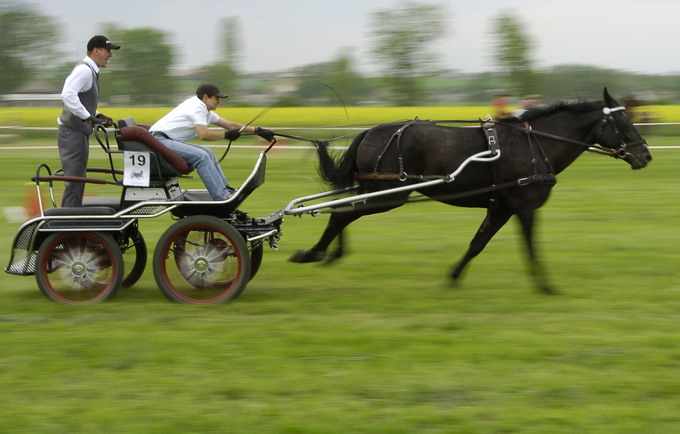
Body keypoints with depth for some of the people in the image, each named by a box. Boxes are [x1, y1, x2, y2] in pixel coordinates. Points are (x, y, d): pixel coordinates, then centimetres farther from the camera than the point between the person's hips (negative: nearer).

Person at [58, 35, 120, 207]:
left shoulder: (90, 71, 16)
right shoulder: (84, 70, -16)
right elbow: (67, 95, -30)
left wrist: (98, 116, 12)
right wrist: (88, 117, -28)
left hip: (80, 132, 10)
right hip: (73, 133, -10)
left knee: (78, 181, 14)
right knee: (74, 181, -10)